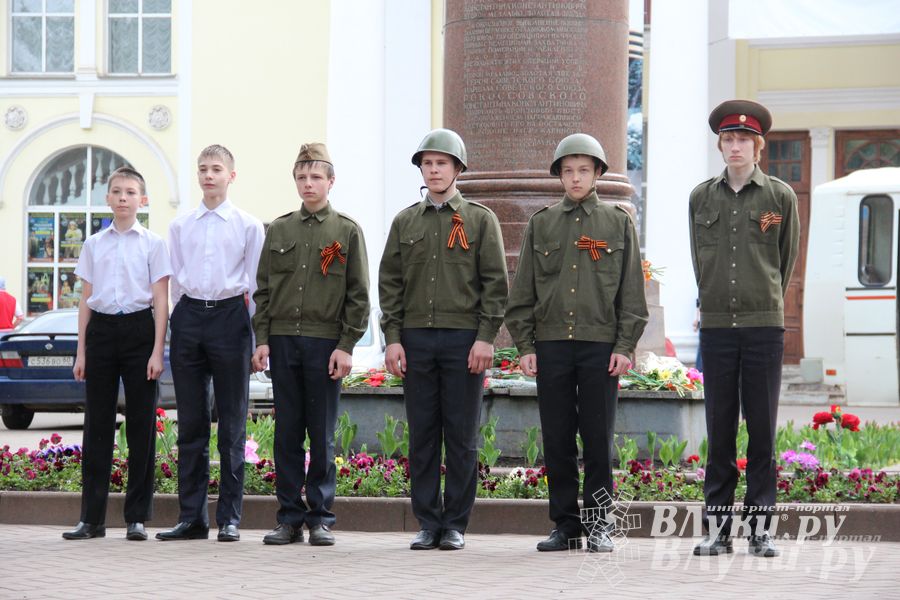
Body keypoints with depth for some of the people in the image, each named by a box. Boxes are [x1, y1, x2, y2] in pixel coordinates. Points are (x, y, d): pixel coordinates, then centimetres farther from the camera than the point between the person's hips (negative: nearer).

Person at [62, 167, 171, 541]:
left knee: (141, 423, -1)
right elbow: (86, 300, 13)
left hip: (138, 328, -2)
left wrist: (157, 351, -8)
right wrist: (81, 352, 8)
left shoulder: (152, 244, 3)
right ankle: (91, 517, 6)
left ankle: (137, 517, 5)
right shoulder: (94, 245, 11)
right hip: (101, 329, 3)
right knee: (97, 423, 3)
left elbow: (160, 300, 0)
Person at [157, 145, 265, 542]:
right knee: (190, 422, 4)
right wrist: (179, 325, 10)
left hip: (230, 314, -3)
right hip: (188, 316, 3)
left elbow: (255, 283, 3)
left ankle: (229, 517, 4)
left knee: (232, 422, 0)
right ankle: (191, 516, 7)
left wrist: (257, 337, -1)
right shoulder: (180, 227, 11)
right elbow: (175, 281, 15)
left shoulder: (248, 226, 3)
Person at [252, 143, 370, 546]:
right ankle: (290, 517, 8)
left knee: (322, 436, 0)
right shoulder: (279, 230, 12)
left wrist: (346, 346, -7)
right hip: (282, 343, 3)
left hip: (326, 344, -3)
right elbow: (263, 289, 12)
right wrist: (262, 339, 2)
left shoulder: (347, 231, 4)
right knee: (287, 434, 3)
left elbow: (358, 296, 1)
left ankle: (321, 517, 6)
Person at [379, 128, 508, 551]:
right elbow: (389, 282, 10)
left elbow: (496, 283, 0)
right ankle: (427, 523, 8)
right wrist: (393, 338, 0)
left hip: (463, 339, -3)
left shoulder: (480, 219, 4)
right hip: (416, 340, 3)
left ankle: (455, 525, 4)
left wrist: (485, 337, -9)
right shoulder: (405, 222, 13)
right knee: (422, 435, 3)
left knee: (461, 436, -1)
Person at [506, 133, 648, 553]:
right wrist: (524, 345, 2)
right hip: (551, 345, 2)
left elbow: (632, 291, 5)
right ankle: (566, 525, 9)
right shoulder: (541, 224, 11)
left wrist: (625, 346, -4)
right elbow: (523, 291, 10)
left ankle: (599, 525, 6)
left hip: (601, 346, -2)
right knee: (557, 440, 2)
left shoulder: (618, 223, 7)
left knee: (598, 439, -1)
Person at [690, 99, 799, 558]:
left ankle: (760, 527, 4)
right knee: (719, 429, 3)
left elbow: (787, 260, 12)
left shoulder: (780, 196, 3)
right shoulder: (701, 197, 8)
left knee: (763, 428, 0)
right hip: (716, 325, 2)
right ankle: (717, 528, 6)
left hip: (764, 325, -1)